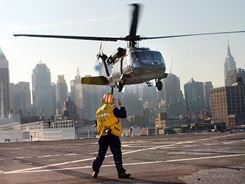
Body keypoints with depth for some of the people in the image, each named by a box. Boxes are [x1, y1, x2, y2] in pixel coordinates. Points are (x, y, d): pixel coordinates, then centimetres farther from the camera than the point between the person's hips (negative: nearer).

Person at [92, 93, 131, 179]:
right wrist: (121, 106, 6)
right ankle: (121, 172, -2)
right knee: (117, 154, -2)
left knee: (100, 155, 13)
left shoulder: (98, 111, 14)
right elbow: (123, 115, -5)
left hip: (102, 136, 6)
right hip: (112, 135, -5)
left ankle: (95, 171, 8)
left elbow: (97, 124, 20)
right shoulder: (113, 109, -6)